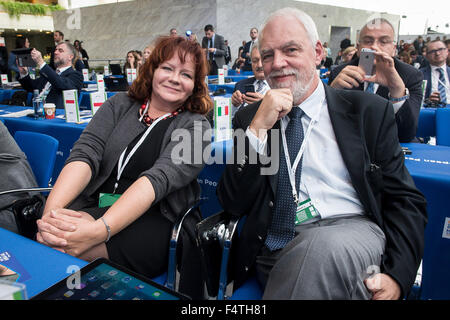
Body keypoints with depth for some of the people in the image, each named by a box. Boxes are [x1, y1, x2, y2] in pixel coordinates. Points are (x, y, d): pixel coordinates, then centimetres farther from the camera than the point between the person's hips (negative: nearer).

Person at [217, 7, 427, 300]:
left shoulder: (369, 111, 6)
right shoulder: (249, 119, 10)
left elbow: (405, 200, 5)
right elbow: (233, 205, 1)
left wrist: (397, 276, -11)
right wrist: (258, 128, -10)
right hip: (276, 247, 1)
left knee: (327, 246, -34)